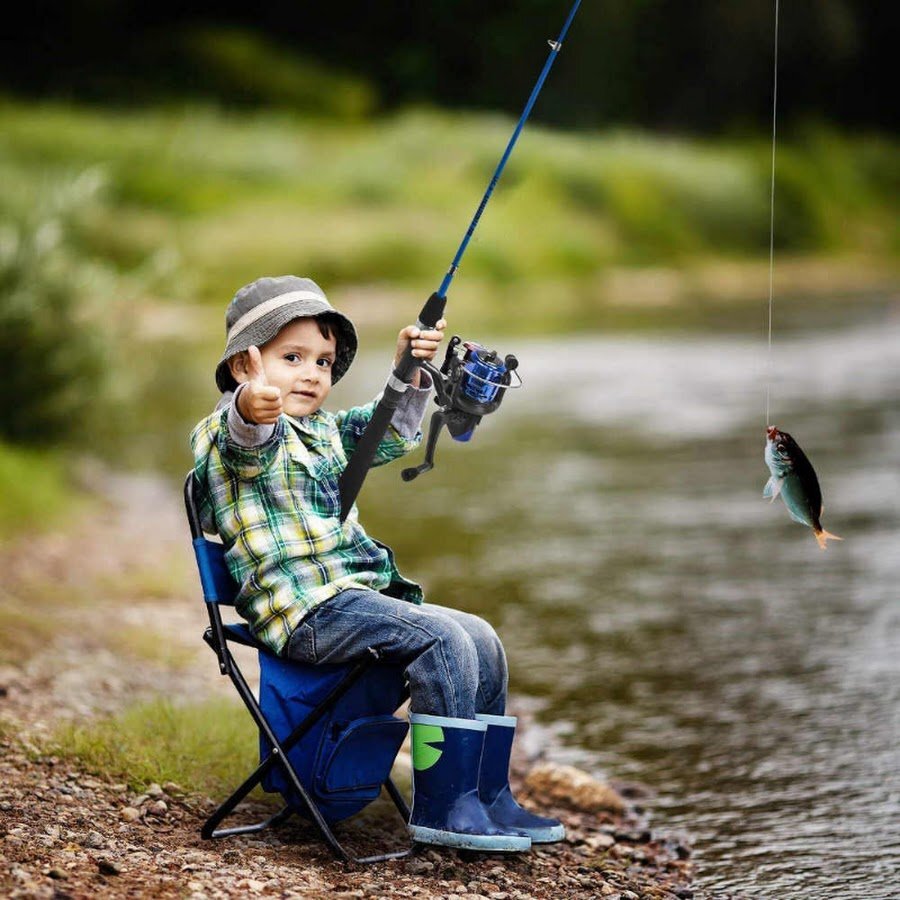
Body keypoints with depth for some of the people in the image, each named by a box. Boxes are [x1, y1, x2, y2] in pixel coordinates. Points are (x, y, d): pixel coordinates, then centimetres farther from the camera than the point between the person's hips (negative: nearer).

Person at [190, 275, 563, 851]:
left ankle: (489, 799, 12)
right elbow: (250, 441, -32)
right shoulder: (230, 434, -6)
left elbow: (391, 433, 34)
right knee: (442, 640, -24)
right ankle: (441, 808, -21)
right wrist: (252, 409, -56)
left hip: (359, 596, 10)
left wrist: (408, 372, 15)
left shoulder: (323, 431, 22)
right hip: (307, 611, -10)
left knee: (482, 641, 5)